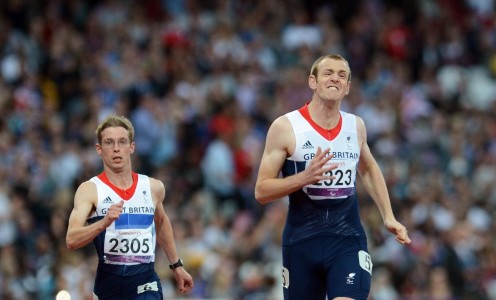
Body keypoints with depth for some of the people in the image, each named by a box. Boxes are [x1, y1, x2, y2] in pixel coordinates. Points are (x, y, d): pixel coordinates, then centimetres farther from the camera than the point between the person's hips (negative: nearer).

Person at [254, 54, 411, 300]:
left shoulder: (355, 126, 6)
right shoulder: (285, 127, -7)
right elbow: (261, 191, -9)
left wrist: (388, 217, 18)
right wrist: (305, 177, -24)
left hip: (348, 241, 2)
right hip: (302, 242, -2)